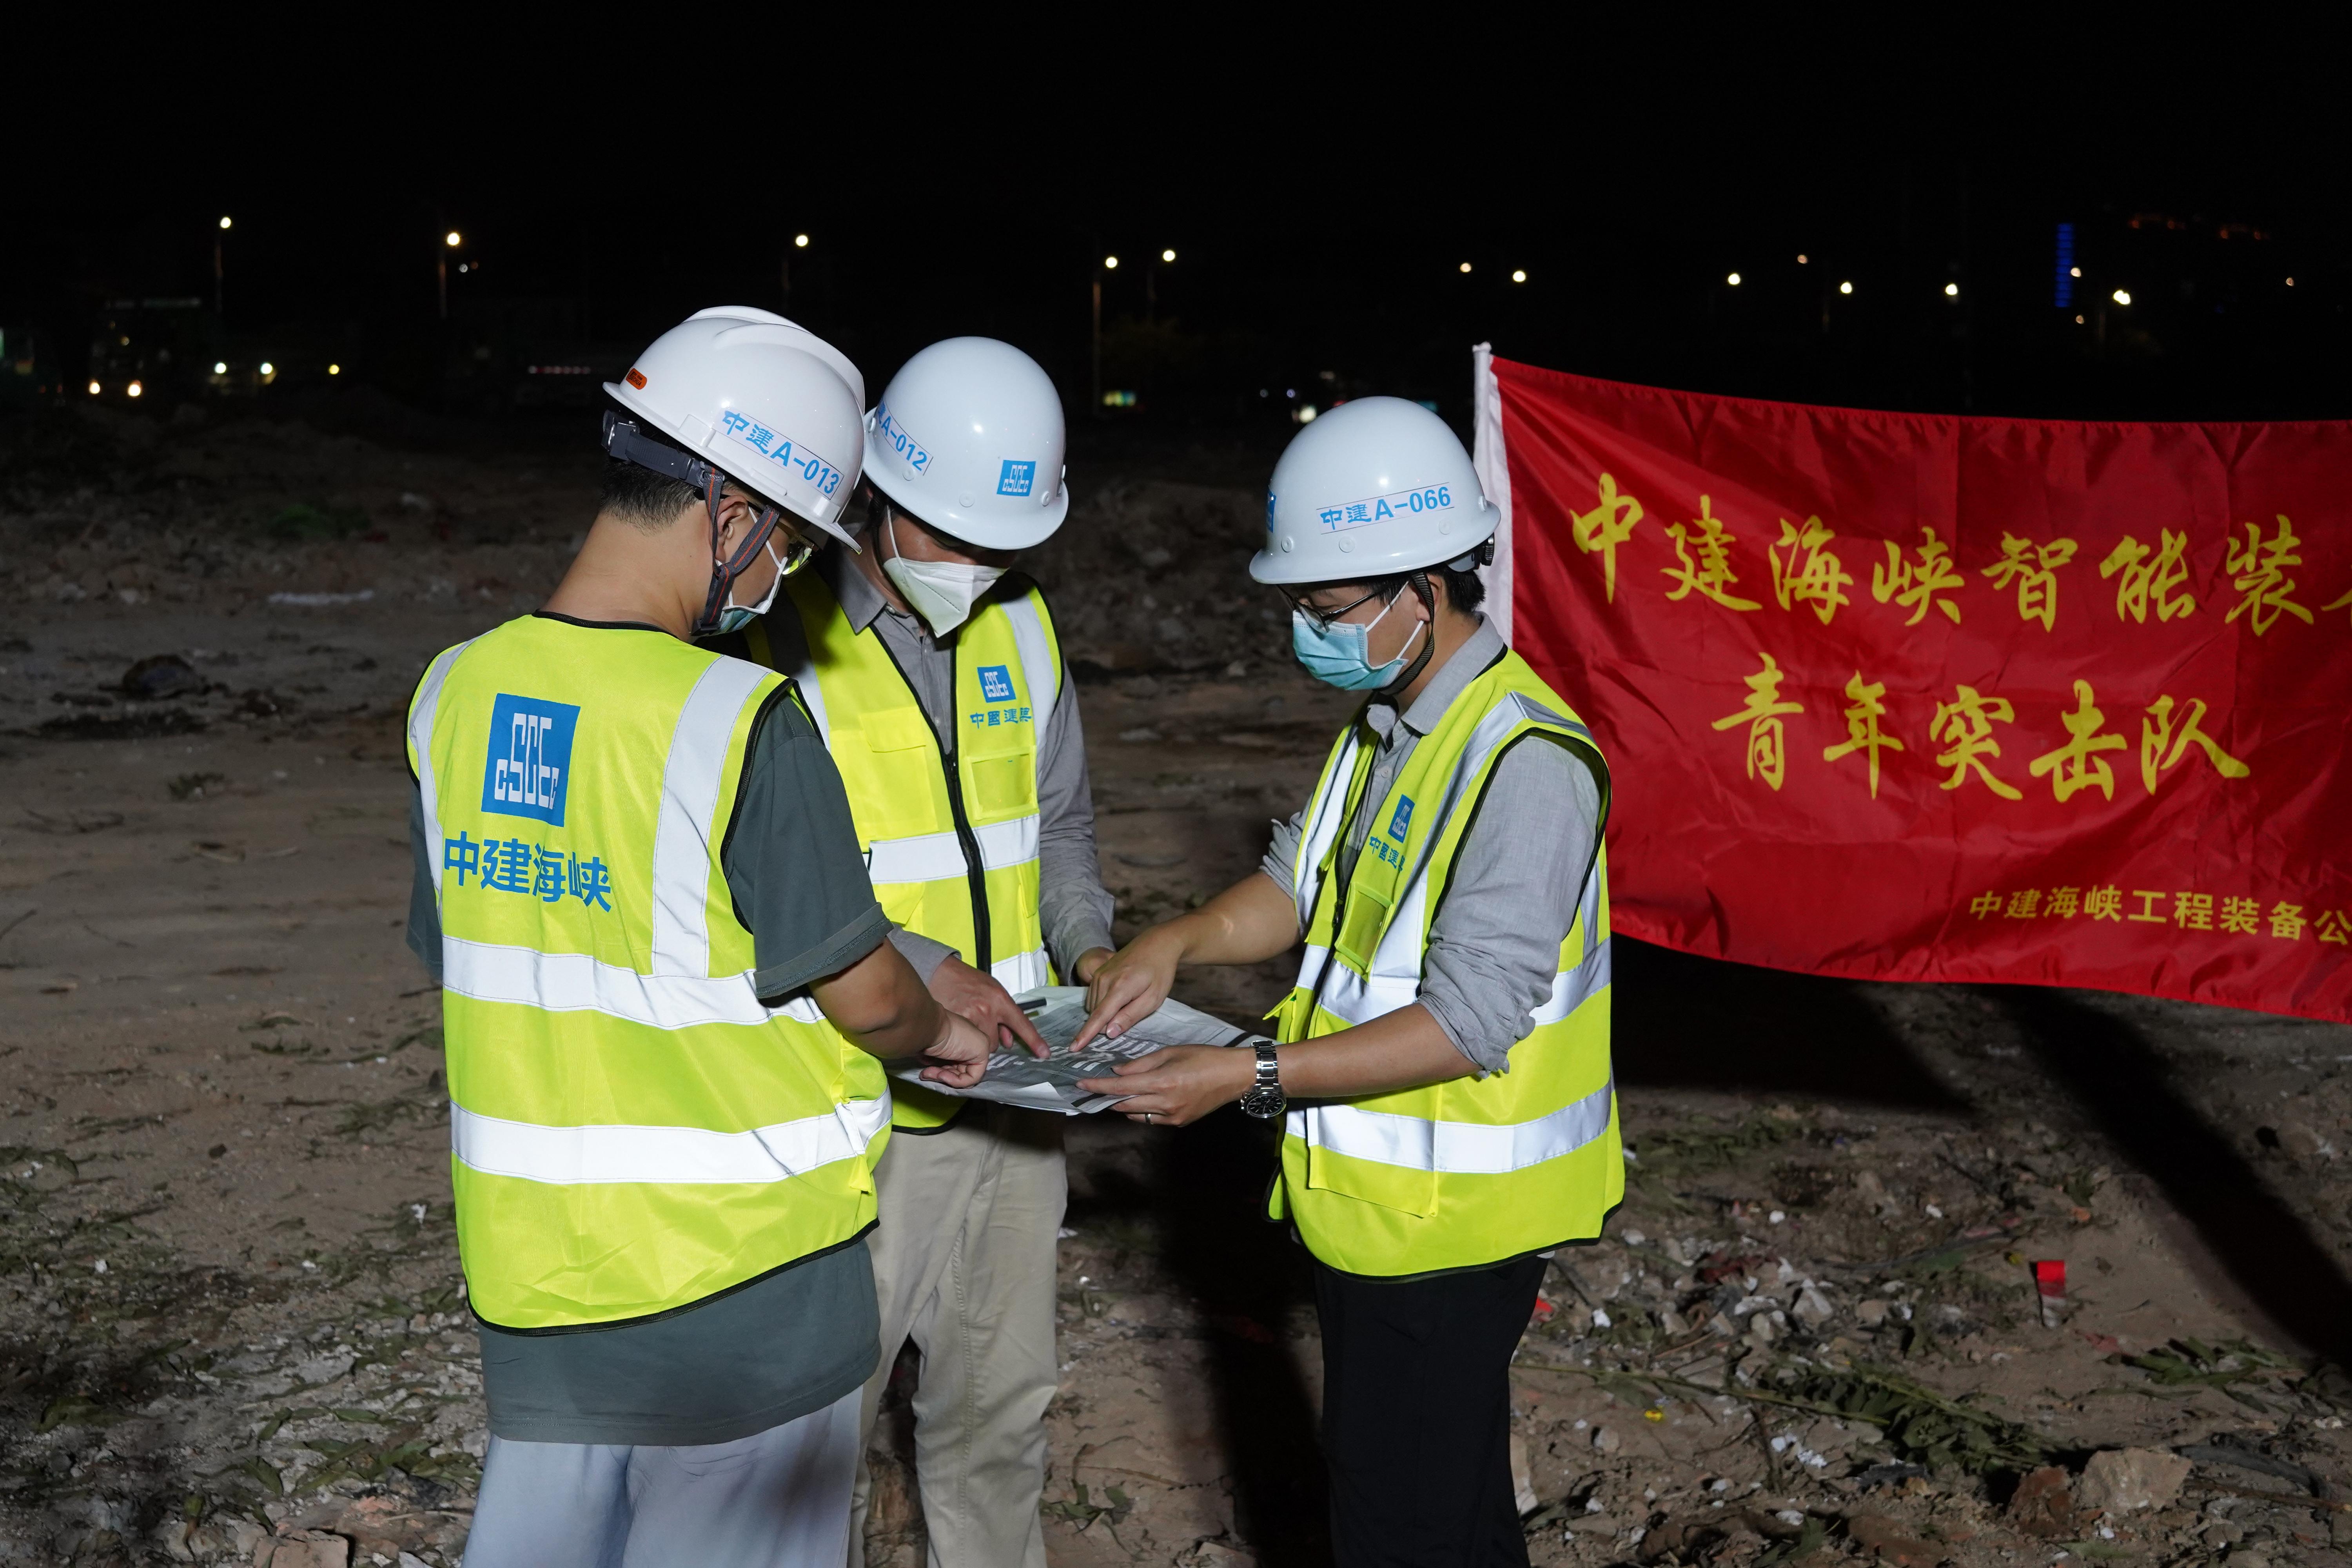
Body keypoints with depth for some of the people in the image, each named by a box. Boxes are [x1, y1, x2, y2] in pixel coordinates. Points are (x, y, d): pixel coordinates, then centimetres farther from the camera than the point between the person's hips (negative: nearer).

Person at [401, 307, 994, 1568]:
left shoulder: (454, 696, -3)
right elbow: (864, 997, -13)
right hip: (740, 1265, -5)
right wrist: (939, 1034, 9)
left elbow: (462, 962, 7)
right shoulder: (740, 723, -22)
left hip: (531, 1252, 5)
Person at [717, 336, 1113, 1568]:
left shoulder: (1021, 629, 5)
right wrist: (923, 970, -26)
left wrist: (1087, 946, -1)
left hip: (1009, 1089, 6)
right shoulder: (782, 634, -15)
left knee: (999, 1399, 20)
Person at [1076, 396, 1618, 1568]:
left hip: (1445, 1224, -9)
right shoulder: (1387, 721, 8)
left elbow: (1469, 1025, -25)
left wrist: (1253, 1078, -25)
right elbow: (1309, 878, 17)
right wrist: (1178, 942, -2)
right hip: (1368, 1200, 9)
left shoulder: (1525, 762, -23)